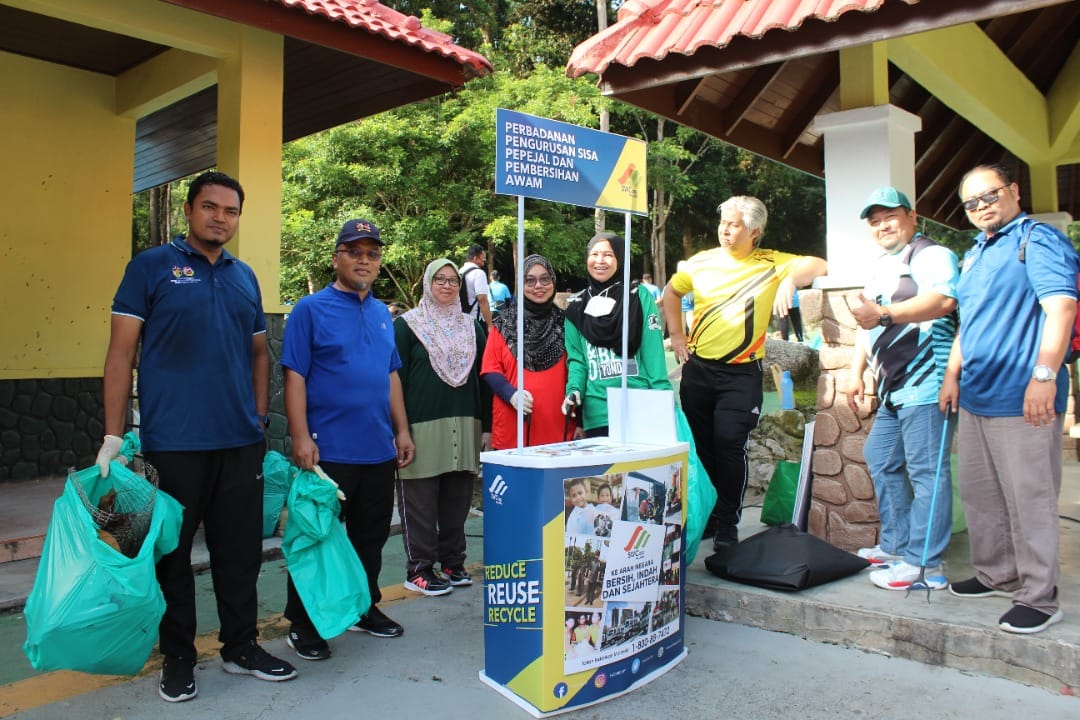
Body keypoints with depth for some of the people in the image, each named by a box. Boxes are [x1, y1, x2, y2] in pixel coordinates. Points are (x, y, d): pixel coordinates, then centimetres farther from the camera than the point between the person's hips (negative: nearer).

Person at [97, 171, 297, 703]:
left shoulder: (245, 277, 12)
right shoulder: (151, 266, -1)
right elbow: (121, 352, -5)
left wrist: (261, 420, 10)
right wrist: (113, 436, -9)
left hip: (241, 441, 4)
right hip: (173, 441, -4)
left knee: (241, 549, 12)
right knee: (174, 550, 9)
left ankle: (241, 647, 28)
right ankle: (177, 657, 26)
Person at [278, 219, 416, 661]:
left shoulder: (382, 314, 13)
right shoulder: (311, 309, -5)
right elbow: (294, 376, -10)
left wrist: (402, 431, 12)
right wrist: (301, 437, -17)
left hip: (378, 450, 6)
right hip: (328, 450, -6)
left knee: (371, 537, 17)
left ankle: (365, 609, 34)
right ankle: (303, 624, 19)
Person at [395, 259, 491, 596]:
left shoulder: (471, 327, 15)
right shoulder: (407, 325, 2)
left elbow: (482, 378, 15)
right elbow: (396, 378, -2)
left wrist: (485, 425, 9)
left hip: (464, 428, 4)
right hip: (422, 427, -4)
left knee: (457, 501, 9)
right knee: (421, 503, 0)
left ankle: (453, 562, 22)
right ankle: (418, 569, 11)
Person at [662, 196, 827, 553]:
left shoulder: (770, 263, -2)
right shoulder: (701, 262, 5)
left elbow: (818, 265, -9)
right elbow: (671, 292, 19)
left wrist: (790, 279, -28)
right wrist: (676, 335, 10)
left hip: (741, 374, -3)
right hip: (697, 369, 3)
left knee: (730, 447, -9)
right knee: (702, 448, 12)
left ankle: (727, 527, 7)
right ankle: (701, 517, 33)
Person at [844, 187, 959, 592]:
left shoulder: (932, 255, -5)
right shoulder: (879, 268, 22)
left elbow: (942, 300, -25)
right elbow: (868, 323, 26)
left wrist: (885, 313, -35)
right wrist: (856, 373, 19)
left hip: (926, 383, -10)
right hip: (893, 389, 10)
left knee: (926, 471, -7)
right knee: (880, 461, 15)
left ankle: (924, 564, -1)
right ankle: (896, 546, 26)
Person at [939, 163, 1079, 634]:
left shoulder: (1038, 239, -7)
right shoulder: (973, 256, 18)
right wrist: (952, 375, 15)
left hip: (1021, 399, -9)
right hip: (976, 398, 9)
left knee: (1029, 501, -2)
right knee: (980, 495, 17)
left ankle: (1039, 598, 10)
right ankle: (996, 574, 32)